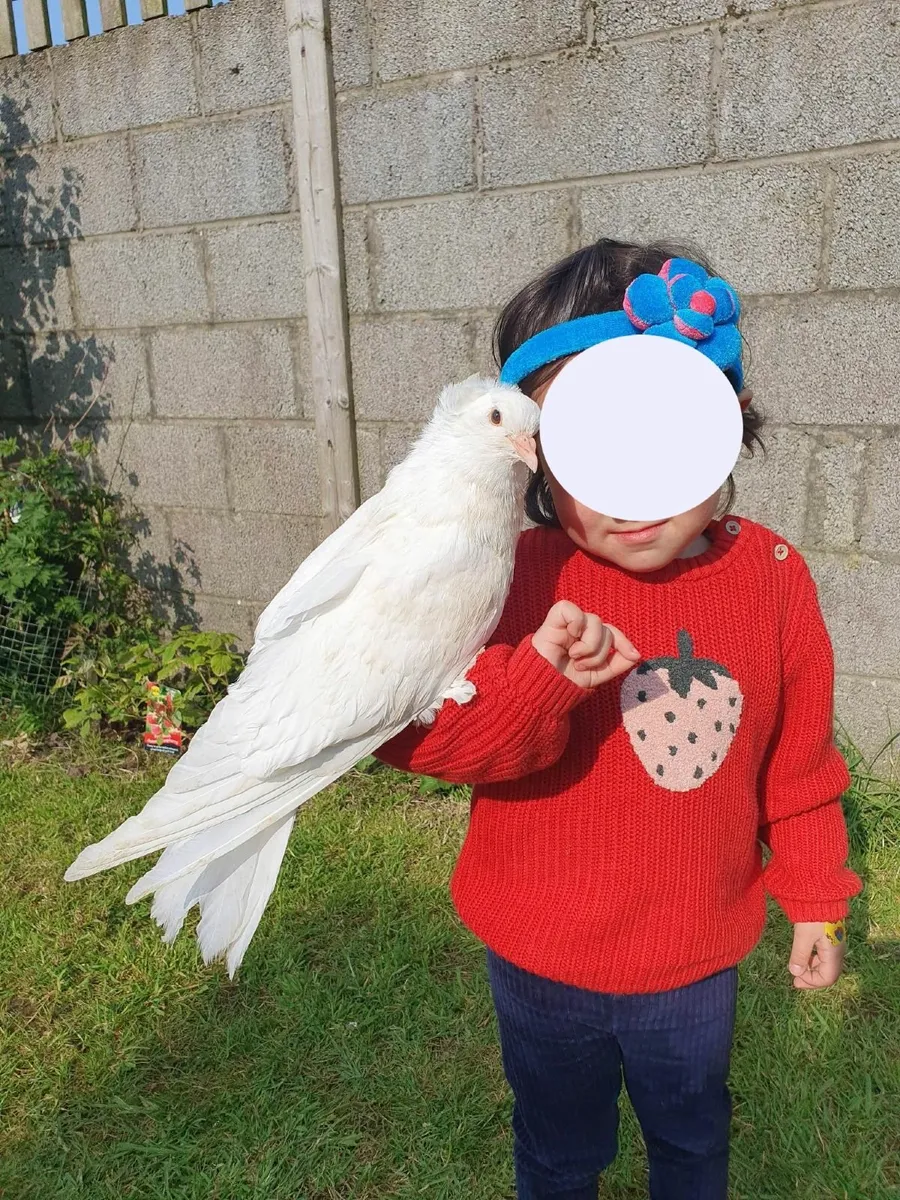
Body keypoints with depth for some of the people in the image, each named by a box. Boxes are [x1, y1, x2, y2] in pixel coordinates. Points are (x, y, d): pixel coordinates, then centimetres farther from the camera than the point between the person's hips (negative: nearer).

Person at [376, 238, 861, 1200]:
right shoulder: (519, 579, -23)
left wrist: (814, 899, 8)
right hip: (544, 962, -2)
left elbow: (799, 763, 0)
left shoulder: (772, 577, -12)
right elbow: (408, 729, -26)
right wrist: (540, 677, -42)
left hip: (698, 957, 3)